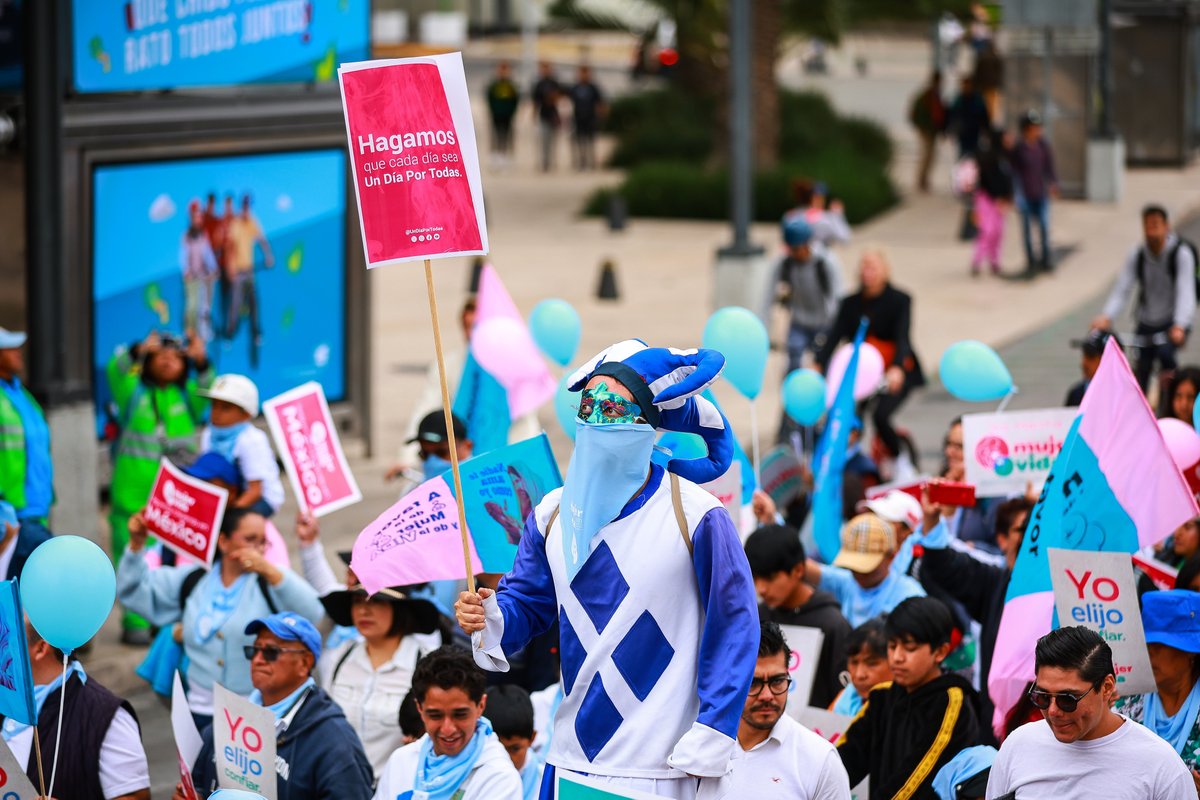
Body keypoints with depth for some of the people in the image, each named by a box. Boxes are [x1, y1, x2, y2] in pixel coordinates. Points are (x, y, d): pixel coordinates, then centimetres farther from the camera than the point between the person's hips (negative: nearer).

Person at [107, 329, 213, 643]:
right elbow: (116, 370, -15)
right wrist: (138, 350, -34)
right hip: (134, 496, -2)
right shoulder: (134, 391, 5)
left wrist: (201, 362, -27)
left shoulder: (186, 396, 11)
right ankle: (136, 623, 2)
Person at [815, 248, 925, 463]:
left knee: (881, 416, -24)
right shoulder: (851, 303, 6)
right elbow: (834, 336, -5)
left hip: (898, 373, -4)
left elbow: (902, 336, -19)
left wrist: (897, 368, -38)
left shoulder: (899, 300, -5)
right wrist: (818, 365, -22)